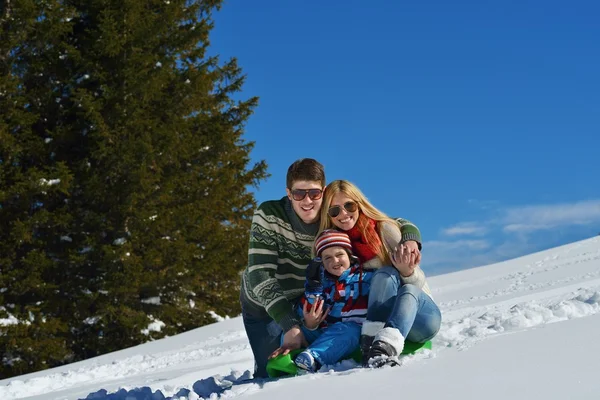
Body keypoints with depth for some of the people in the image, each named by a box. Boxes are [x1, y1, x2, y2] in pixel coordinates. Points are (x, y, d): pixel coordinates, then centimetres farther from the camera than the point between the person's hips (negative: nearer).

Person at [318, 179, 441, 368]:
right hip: (378, 319, 1)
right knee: (385, 274, -28)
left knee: (409, 289, -35)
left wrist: (407, 272, -34)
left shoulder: (384, 228, -8)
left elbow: (418, 283, -12)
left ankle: (386, 345, -60)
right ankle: (372, 340, -50)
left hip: (418, 309, -1)